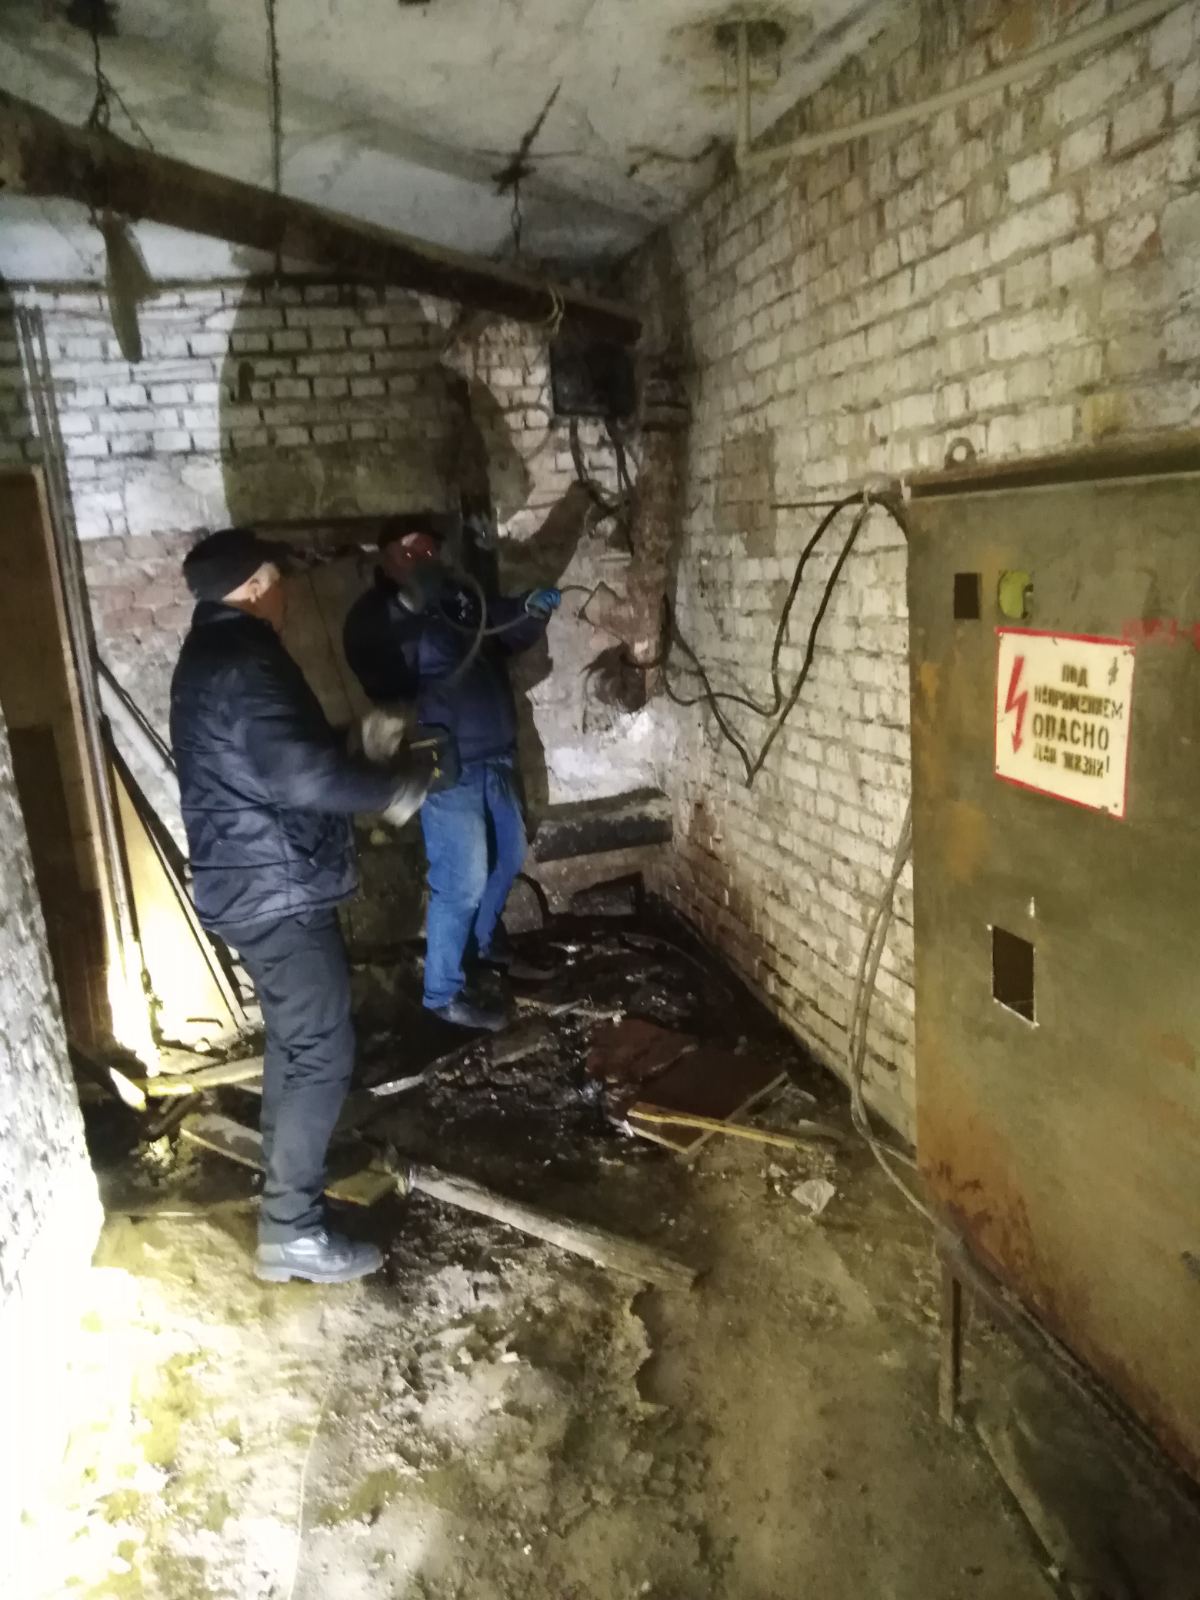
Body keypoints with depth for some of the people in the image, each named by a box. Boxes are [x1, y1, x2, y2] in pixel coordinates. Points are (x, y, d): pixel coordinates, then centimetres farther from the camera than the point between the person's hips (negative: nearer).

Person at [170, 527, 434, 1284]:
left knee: (293, 1037, 22)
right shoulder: (245, 660, -19)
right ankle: (291, 1232, 7)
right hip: (278, 889, -10)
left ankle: (287, 1171, 38)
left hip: (251, 882, 10)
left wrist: (356, 740, 15)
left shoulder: (210, 655, 14)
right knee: (323, 1053, -3)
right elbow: (303, 774, -30)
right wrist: (399, 782, -16)